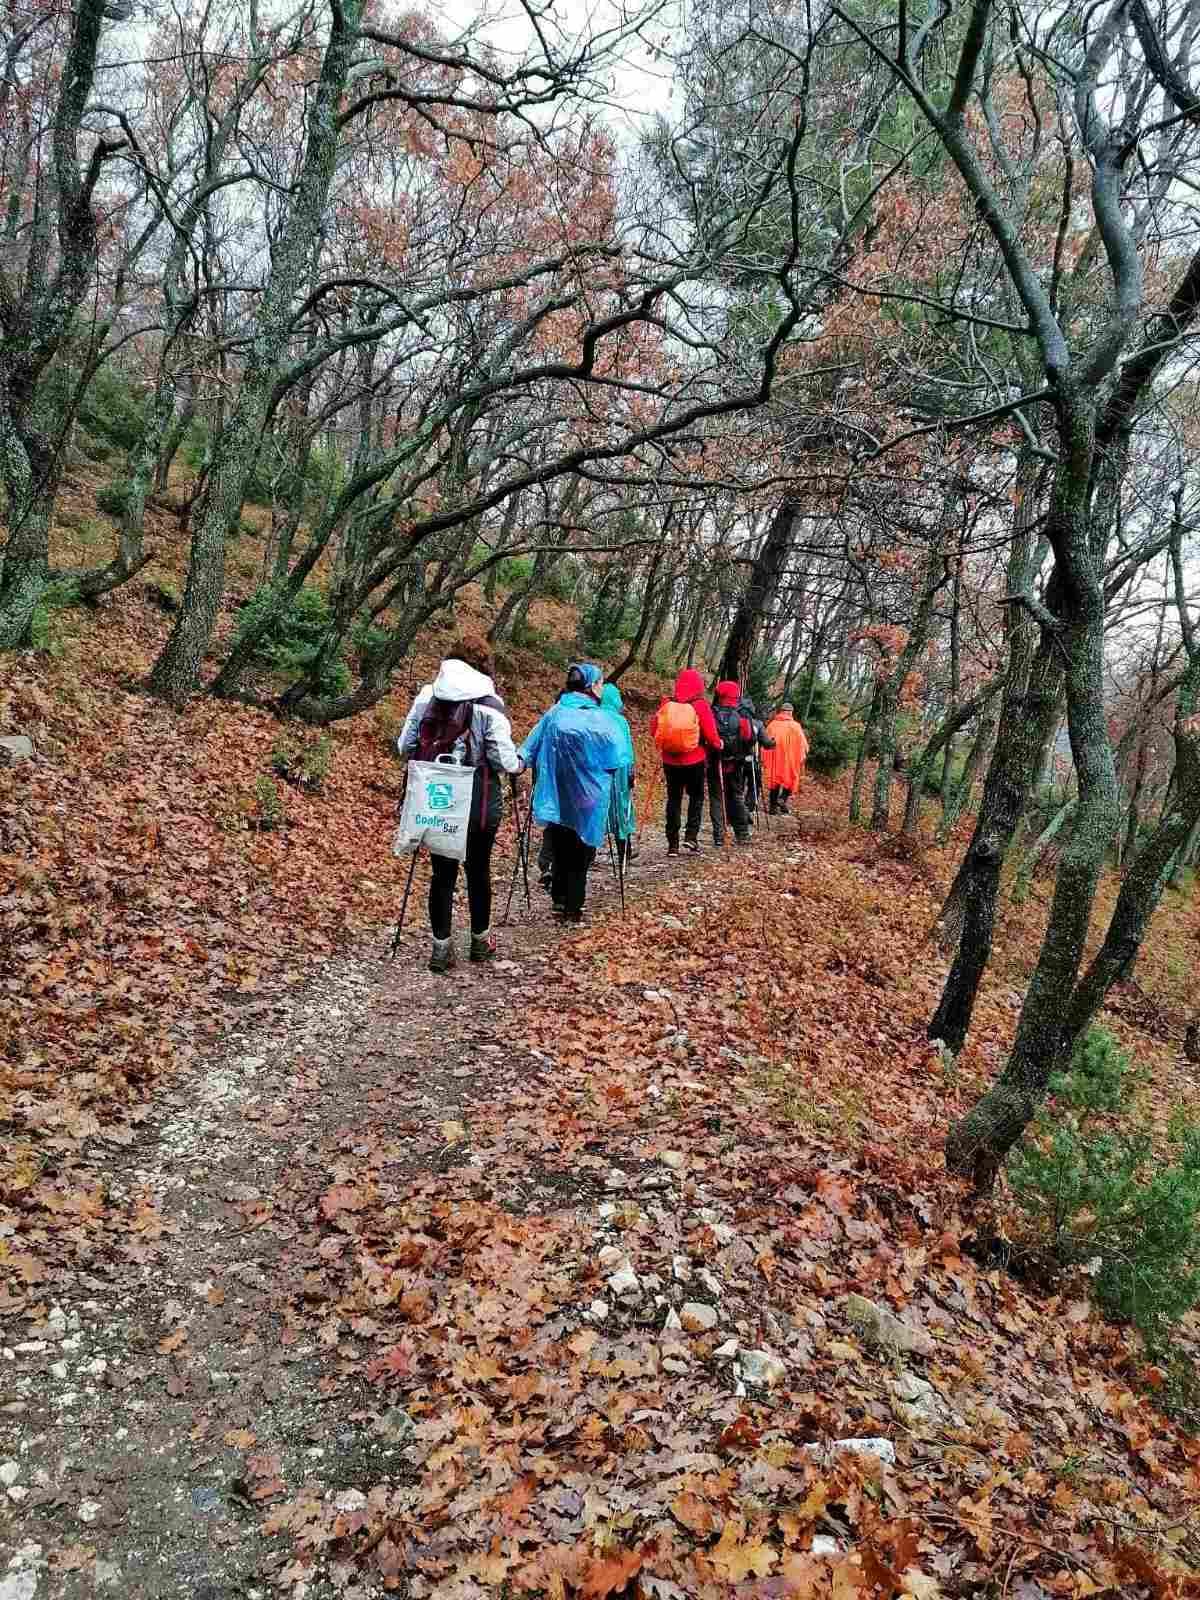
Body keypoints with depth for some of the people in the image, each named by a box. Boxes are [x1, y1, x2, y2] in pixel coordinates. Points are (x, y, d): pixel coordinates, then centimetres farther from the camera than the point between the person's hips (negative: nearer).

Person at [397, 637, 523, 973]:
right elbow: (504, 760, -12)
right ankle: (481, 940, 29)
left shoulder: (426, 696, 1)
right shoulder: (489, 705, -11)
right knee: (477, 870, 14)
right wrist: (519, 763, 10)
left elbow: (404, 746, 5)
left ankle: (441, 946, 10)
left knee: (442, 872, 10)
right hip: (478, 803, -2)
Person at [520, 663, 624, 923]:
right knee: (580, 853, 8)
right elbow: (616, 761, -6)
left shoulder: (554, 714, -2)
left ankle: (559, 901, 20)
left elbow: (530, 749, -4)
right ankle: (573, 909, 10)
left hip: (556, 797, 3)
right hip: (588, 799, -3)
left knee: (560, 850, 17)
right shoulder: (601, 719, -13)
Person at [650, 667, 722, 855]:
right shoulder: (701, 706, -11)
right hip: (695, 761, -2)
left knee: (673, 799, 11)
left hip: (670, 761, 2)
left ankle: (672, 844, 11)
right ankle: (691, 835, 4)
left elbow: (654, 730, 2)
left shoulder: (666, 704, -4)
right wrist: (718, 745, 9)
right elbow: (710, 735, -12)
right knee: (696, 797, 17)